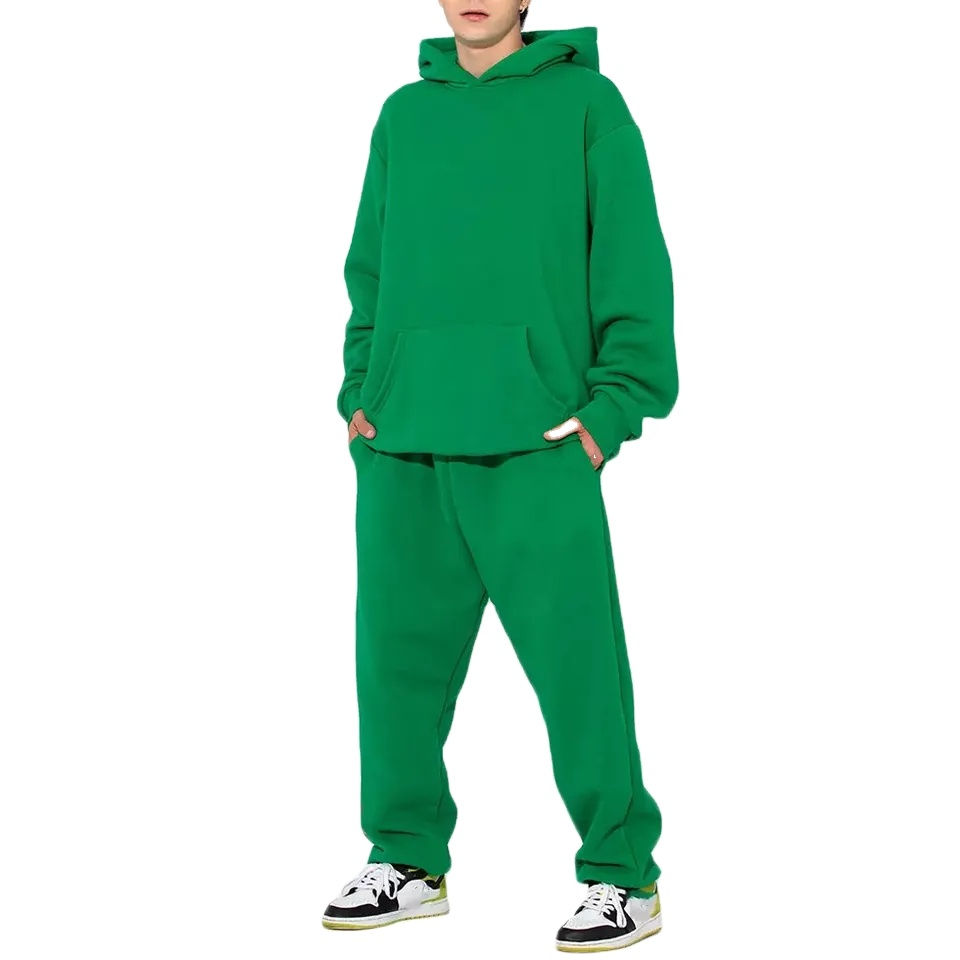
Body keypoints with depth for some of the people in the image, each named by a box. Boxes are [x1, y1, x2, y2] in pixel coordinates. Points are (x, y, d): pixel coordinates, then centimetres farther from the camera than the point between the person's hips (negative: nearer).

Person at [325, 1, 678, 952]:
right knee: (397, 653, 7)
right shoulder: (404, 114, 14)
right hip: (401, 446, 5)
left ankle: (621, 874, 5)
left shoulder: (586, 103, 2)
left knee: (574, 656, -6)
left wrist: (611, 409, -9)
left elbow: (633, 267, -2)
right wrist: (360, 393, 10)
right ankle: (408, 861, 21)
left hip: (536, 446, -4)